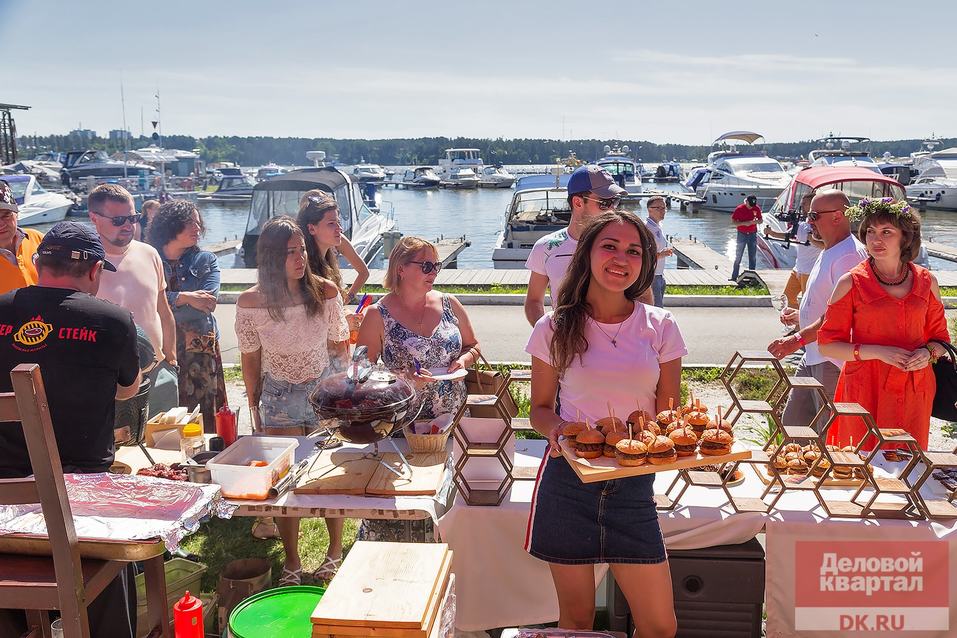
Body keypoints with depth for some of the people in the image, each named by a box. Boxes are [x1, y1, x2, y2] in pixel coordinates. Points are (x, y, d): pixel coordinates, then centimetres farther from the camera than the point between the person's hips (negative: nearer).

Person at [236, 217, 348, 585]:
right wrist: (255, 409, 4)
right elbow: (250, 360, -1)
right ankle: (291, 564, 21)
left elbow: (338, 347, 0)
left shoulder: (325, 292, -12)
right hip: (279, 396, 0)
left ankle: (335, 551, 30)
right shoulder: (250, 302, -12)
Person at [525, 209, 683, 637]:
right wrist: (555, 429, -16)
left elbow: (669, 413, 7)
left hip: (633, 485, 1)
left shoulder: (660, 327, 1)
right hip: (567, 480, -1)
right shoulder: (555, 328, -2)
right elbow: (540, 407, 6)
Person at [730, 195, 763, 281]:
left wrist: (756, 221, -13)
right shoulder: (739, 209, -9)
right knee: (738, 257, 0)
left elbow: (761, 220, 11)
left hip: (753, 234, 3)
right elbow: (733, 222, -8)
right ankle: (734, 277, 5)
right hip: (742, 234, -3)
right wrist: (744, 223, -22)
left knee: (753, 257, 5)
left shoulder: (757, 208, 0)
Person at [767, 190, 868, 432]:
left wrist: (798, 339, -29)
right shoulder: (828, 253, 15)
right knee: (793, 423, 16)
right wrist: (800, 316, 16)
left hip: (833, 362, -10)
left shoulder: (849, 255, -18)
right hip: (813, 356, 10)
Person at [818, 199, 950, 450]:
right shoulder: (851, 283, -3)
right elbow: (827, 345, -4)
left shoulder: (927, 281, 7)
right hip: (866, 389, -3)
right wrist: (878, 352, -15)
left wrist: (928, 352, -6)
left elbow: (940, 337, 17)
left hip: (914, 390, 3)